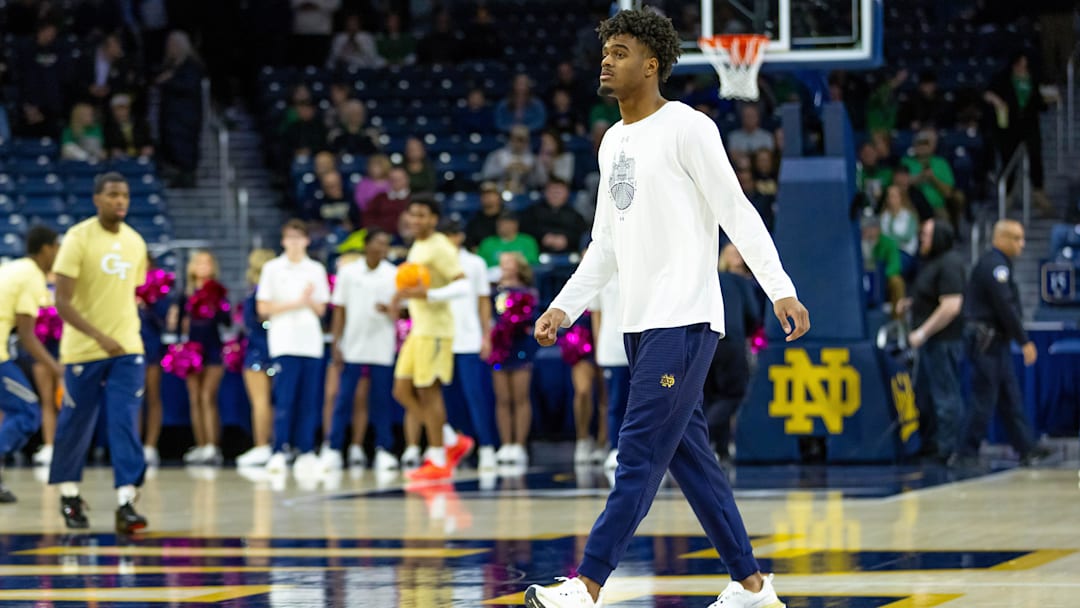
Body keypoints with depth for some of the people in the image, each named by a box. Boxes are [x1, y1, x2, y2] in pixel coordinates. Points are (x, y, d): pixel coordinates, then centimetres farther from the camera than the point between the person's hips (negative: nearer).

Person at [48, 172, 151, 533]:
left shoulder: (135, 242, 7)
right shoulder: (78, 238, -10)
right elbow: (62, 301, -16)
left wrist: (126, 334, 14)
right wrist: (99, 336, -26)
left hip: (127, 349, 3)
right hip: (83, 351, -3)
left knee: (125, 424, -9)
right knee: (76, 424, 8)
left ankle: (126, 503, -14)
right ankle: (69, 496, 28)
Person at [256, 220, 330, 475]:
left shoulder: (316, 270, 14)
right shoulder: (272, 269, 4)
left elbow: (321, 310, 15)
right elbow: (263, 308, 0)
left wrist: (311, 300, -6)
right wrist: (296, 303, -7)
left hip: (311, 343, 3)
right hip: (284, 344, -3)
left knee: (309, 401, 1)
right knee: (284, 400, -11)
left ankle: (306, 452, 4)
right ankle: (279, 453, -10)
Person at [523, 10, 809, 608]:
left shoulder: (686, 128, -8)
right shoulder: (613, 142, 17)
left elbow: (737, 212, -12)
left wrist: (781, 291, -19)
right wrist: (564, 308, 14)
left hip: (684, 319, -9)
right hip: (639, 322, 9)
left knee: (640, 453, -12)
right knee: (689, 456, 10)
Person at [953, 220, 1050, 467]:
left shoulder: (994, 263, 17)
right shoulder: (995, 265, -15)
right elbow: (1005, 307, -20)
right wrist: (1024, 341, -18)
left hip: (995, 342, 10)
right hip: (988, 341, -10)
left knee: (1011, 398, 10)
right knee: (984, 400, -6)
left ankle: (1026, 449, 13)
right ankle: (966, 454, -2)